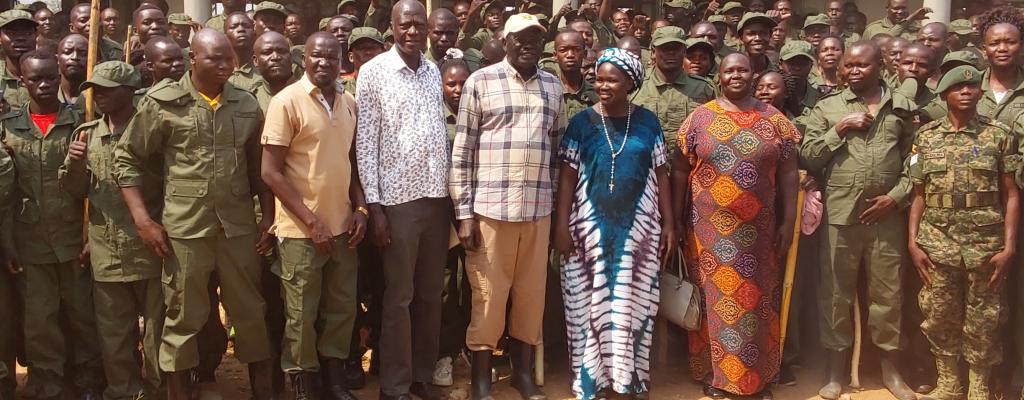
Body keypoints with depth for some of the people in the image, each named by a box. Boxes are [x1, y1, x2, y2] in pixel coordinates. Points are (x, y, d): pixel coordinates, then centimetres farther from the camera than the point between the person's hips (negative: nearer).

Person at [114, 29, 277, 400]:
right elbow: (127, 159, 0)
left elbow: (259, 167, 14)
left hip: (239, 225, 3)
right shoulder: (163, 101, -4)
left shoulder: (247, 105, 7)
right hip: (184, 227, -3)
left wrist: (268, 217, 9)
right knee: (183, 318, 6)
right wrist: (143, 220, -6)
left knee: (251, 313, 11)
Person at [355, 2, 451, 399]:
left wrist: (451, 190, 9)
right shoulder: (374, 71, -5)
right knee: (399, 297, 2)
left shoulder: (434, 72, 10)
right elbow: (365, 140, -7)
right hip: (398, 198, -5)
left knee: (431, 294, 11)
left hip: (437, 195, 5)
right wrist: (373, 203, -11)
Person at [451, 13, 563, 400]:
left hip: (538, 210, 4)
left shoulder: (553, 86, 11)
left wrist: (558, 205, 11)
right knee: (488, 296, 3)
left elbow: (557, 149, 15)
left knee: (531, 295, 10)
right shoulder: (480, 82, -1)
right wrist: (464, 212, -7)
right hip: (490, 208, -3)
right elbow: (462, 151, -3)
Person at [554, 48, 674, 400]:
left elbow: (661, 175, 6)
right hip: (591, 227, -1)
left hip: (638, 227, 1)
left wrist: (669, 224, 2)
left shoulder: (647, 122, 3)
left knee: (634, 301, 6)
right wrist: (561, 225, -7)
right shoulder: (581, 123, -1)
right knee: (591, 302, 3)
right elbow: (567, 177, -1)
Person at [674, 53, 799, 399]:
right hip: (710, 228, -1)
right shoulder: (699, 118, 1)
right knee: (714, 298, 6)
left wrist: (788, 221, 0)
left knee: (755, 301, 8)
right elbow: (679, 171, 2)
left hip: (757, 229, 1)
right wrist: (676, 219, -1)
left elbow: (788, 173, 4)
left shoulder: (774, 120, 4)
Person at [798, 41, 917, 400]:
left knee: (888, 295, 8)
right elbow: (808, 158, 0)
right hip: (839, 215, 0)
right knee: (836, 295, 6)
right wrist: (840, 128, -9)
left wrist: (896, 196, -5)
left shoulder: (902, 107, 8)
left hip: (887, 216, 1)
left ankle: (891, 369, 24)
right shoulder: (827, 108, 5)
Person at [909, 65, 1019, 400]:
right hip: (937, 242, 1)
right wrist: (913, 243, 1)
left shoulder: (1000, 135, 1)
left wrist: (1009, 247, -6)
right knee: (939, 317, 7)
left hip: (986, 243, -1)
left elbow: (1011, 194, 1)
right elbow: (919, 194, 8)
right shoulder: (926, 136, 5)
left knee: (983, 321, 7)